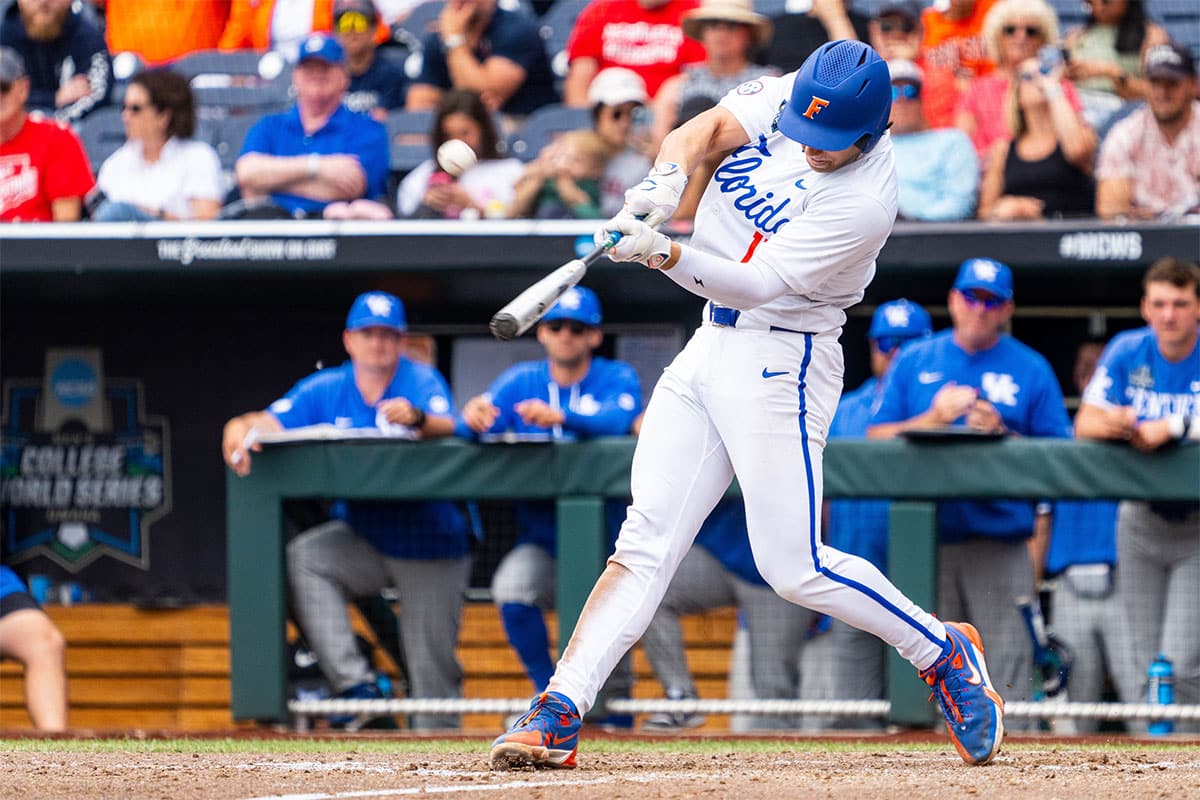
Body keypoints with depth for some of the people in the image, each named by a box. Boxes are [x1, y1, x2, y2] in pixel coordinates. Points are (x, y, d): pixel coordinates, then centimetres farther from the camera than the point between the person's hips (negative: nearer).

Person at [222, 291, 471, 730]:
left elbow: (449, 429, -27)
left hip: (429, 545, -3)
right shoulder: (326, 391, 1)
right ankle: (355, 683, -28)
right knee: (302, 557, -26)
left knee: (434, 668, -2)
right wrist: (239, 431, -34)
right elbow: (270, 422, -10)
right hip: (362, 540, 3)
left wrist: (418, 418, -50)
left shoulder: (422, 381, -8)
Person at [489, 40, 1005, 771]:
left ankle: (944, 653, 13)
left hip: (779, 362, -7)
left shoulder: (863, 201, -23)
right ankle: (558, 716, -9)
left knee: (796, 567, -8)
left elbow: (754, 285, -25)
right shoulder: (787, 96, -2)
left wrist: (667, 255, -38)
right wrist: (668, 178, -30)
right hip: (710, 349, 7)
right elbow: (709, 128, -9)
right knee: (646, 542, -2)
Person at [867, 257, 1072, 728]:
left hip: (1002, 544, -1)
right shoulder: (914, 362, 13)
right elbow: (877, 438, 7)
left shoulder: (1032, 370, 9)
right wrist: (934, 417, -7)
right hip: (925, 542, 2)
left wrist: (1002, 433, -11)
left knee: (1007, 671, -9)